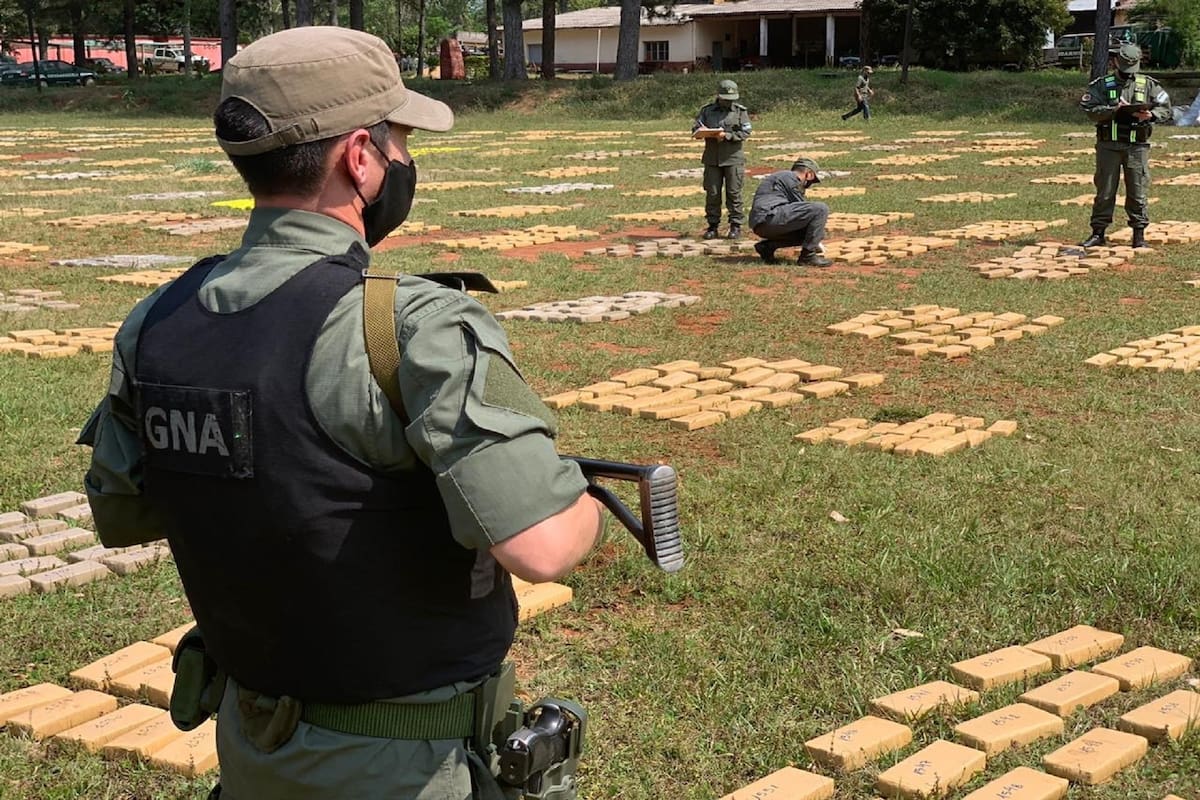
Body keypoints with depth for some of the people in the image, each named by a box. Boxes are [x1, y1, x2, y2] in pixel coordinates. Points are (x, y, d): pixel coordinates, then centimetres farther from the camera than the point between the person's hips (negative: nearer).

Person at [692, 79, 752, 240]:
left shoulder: (740, 111, 3)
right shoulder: (708, 111, 10)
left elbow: (745, 133, -5)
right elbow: (695, 127, 7)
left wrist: (727, 135, -17)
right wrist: (702, 130, -15)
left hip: (733, 158, -2)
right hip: (712, 158, 2)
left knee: (734, 193, 0)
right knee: (712, 193, 4)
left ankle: (736, 226, 7)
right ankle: (713, 226, 12)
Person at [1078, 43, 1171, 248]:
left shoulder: (1148, 84, 8)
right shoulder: (1101, 85, 4)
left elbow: (1166, 109, 6)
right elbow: (1090, 110, -8)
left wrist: (1150, 115, -14)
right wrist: (1114, 110, -20)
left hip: (1137, 146, 1)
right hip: (1108, 146, -1)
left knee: (1138, 192, 1)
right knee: (1104, 191, 4)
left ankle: (1139, 235, 8)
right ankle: (1098, 233, 12)